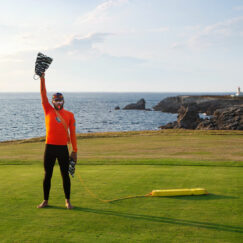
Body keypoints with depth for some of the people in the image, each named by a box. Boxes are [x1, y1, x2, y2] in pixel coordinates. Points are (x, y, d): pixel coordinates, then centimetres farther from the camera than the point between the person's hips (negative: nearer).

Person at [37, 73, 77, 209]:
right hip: (50, 148, 0)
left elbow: (72, 133, 3)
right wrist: (42, 78, -13)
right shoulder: (48, 111, 5)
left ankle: (68, 201, 16)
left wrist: (75, 150, -1)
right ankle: (45, 201, 19)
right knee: (47, 175, 7)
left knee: (65, 175, 5)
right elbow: (43, 94, -4)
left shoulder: (70, 115, 4)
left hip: (63, 148, 0)